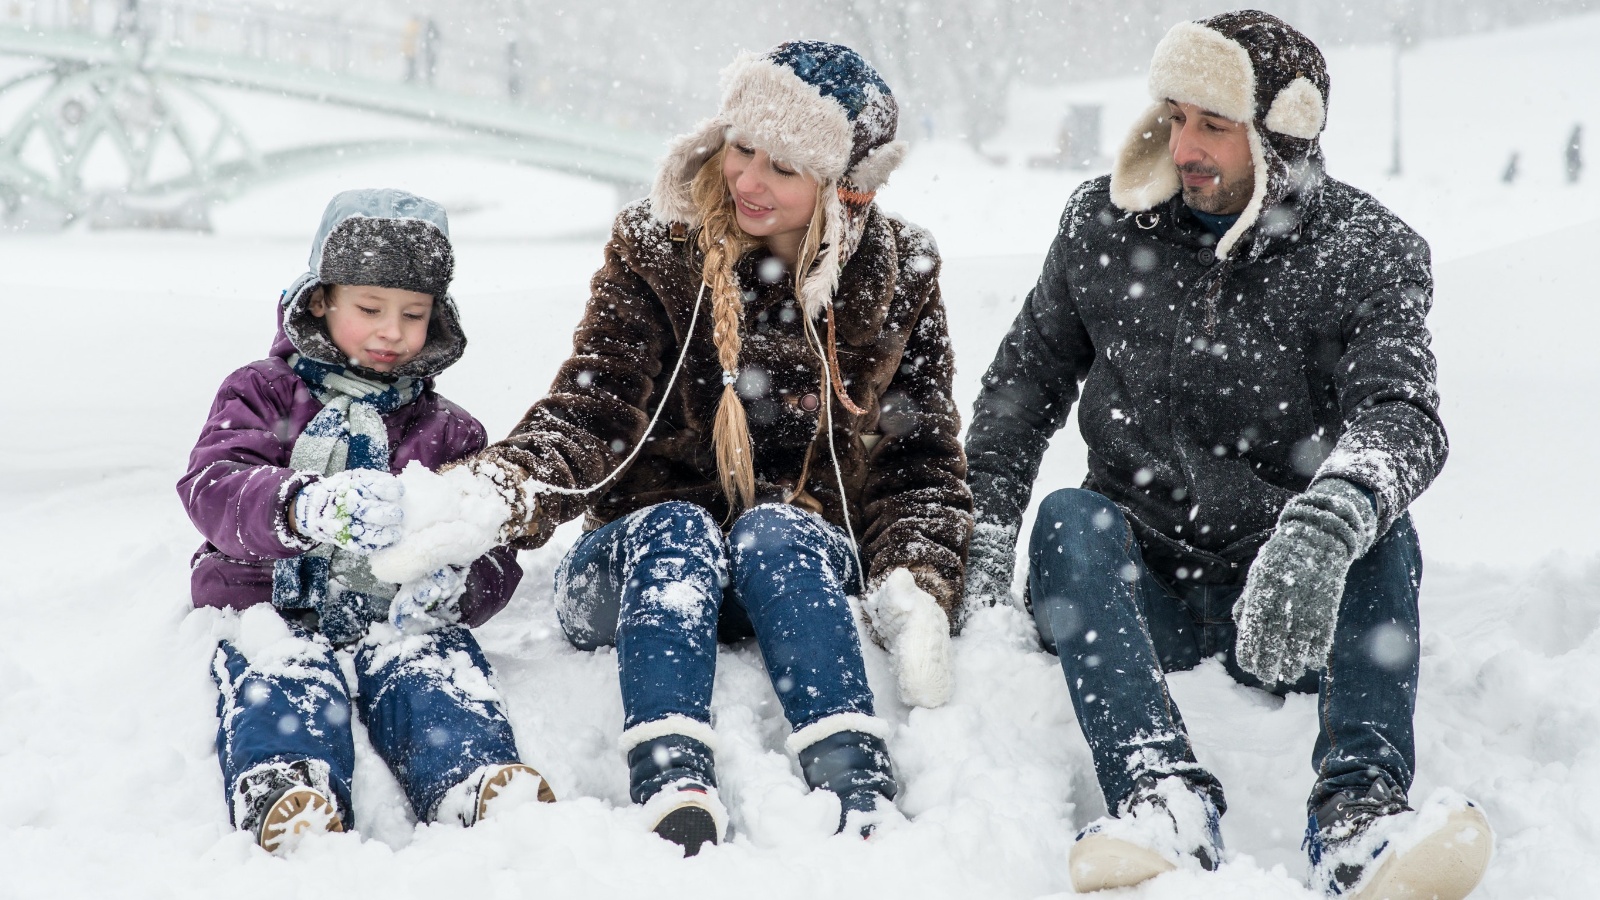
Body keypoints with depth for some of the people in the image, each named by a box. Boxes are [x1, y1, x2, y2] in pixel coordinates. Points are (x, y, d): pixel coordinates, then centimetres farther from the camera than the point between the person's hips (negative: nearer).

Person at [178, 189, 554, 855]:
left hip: (397, 617, 1)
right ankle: (285, 796, -63)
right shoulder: (262, 393, 13)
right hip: (274, 607, -1)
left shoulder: (449, 432, 21)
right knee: (282, 679, -35)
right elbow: (212, 487, -7)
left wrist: (456, 588, -16)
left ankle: (478, 785, -60)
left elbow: (494, 551, 12)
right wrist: (304, 507, -32)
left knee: (439, 672, -32)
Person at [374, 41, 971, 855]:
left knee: (774, 531, -32)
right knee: (676, 529, -33)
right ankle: (674, 798, -53)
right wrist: (500, 493, -34)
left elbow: (921, 460, 3)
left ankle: (862, 801, -50)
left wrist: (915, 587, -15)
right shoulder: (657, 254, -3)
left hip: (806, 572, 0)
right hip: (643, 567, 0)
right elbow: (588, 413, -13)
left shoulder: (898, 280, 2)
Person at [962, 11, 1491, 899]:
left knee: (1379, 525, -29)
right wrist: (983, 534, -4)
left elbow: (1399, 413, -23)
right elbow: (1023, 382, 11)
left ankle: (1359, 809, -46)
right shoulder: (1104, 225, 3)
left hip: (1292, 604, -1)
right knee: (1070, 517, -28)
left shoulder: (1369, 254, -5)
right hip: (1137, 588, 1)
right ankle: (1162, 792, -48)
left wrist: (1325, 527, -45)